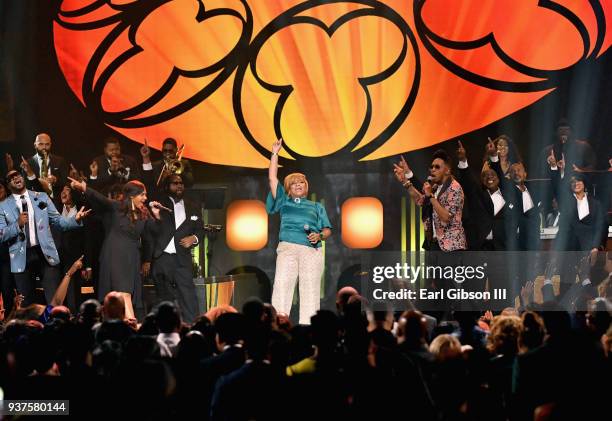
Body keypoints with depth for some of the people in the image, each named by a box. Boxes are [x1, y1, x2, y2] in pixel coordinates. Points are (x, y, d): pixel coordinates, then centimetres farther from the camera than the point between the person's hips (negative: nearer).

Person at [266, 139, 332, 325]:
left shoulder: (316, 207, 26)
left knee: (310, 289, -8)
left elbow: (327, 229, 19)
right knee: (282, 285, -15)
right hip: (287, 248, -1)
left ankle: (308, 326, -12)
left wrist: (320, 235, -3)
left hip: (311, 250, 1)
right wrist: (275, 154, 17)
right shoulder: (284, 202, 24)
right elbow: (272, 178, 19)